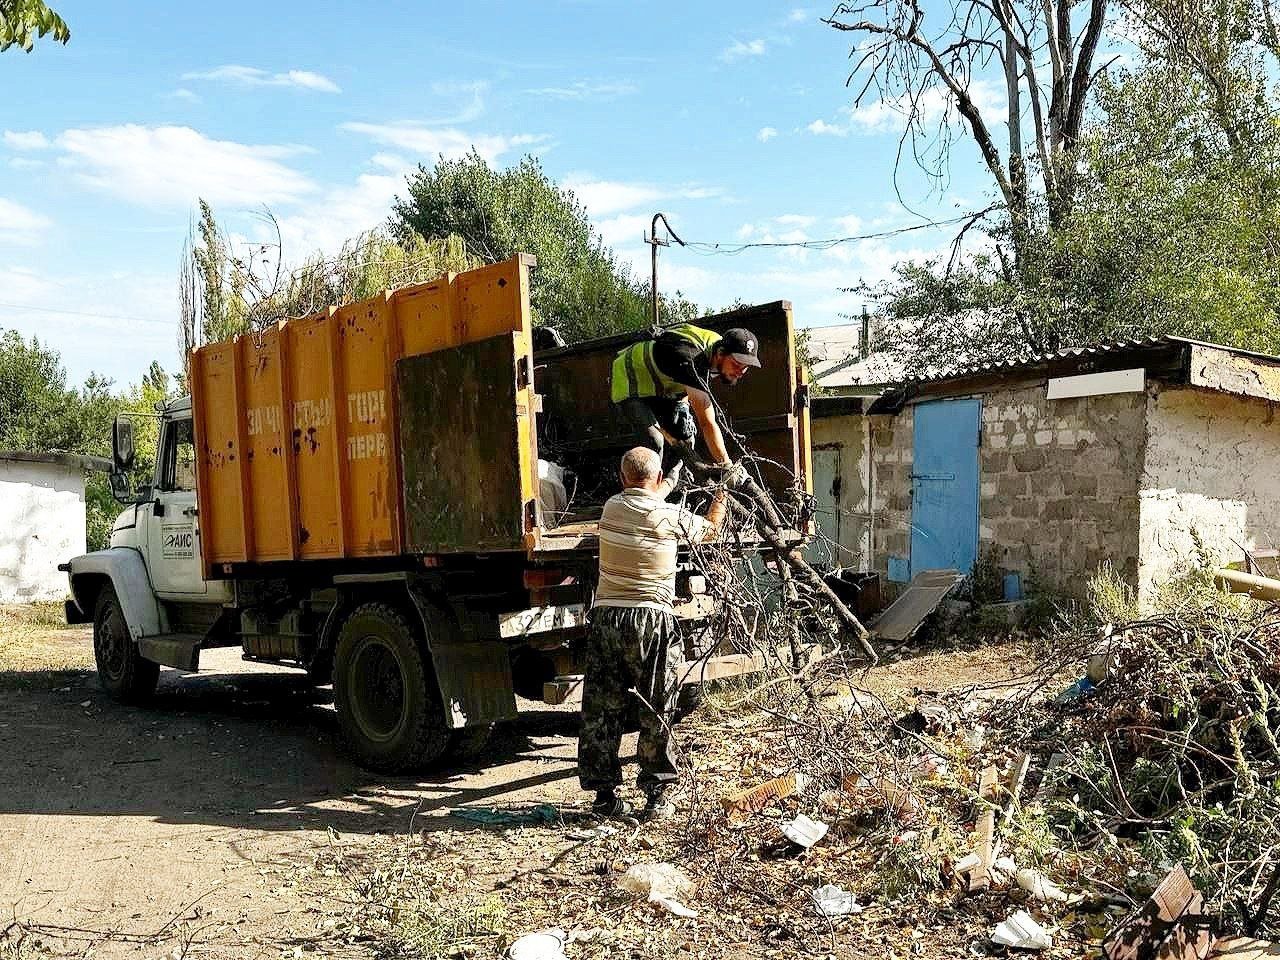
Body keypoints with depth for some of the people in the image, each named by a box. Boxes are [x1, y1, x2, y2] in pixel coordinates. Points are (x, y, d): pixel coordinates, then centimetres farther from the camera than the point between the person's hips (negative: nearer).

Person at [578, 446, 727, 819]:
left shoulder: (612, 507, 5)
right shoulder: (671, 516, -5)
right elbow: (710, 528, 15)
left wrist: (670, 484, 46)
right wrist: (721, 494, 34)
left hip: (606, 616, 3)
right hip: (651, 620, -3)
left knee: (601, 708, 10)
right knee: (656, 711, 8)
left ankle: (605, 795, 16)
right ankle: (655, 796, 12)